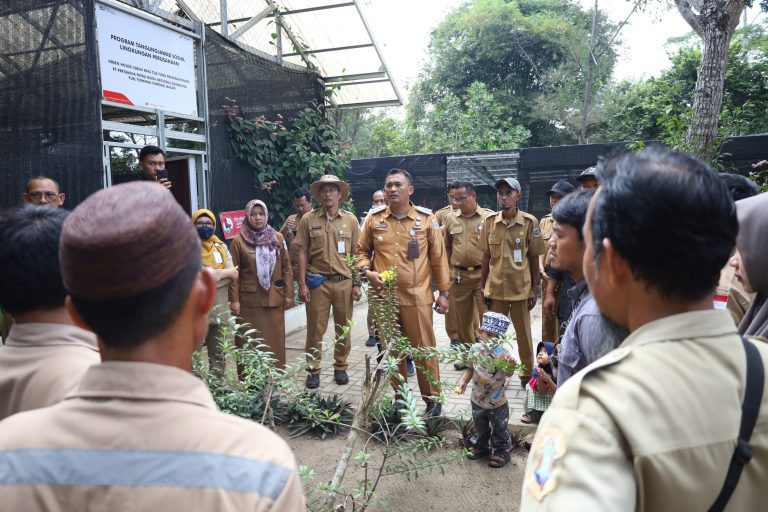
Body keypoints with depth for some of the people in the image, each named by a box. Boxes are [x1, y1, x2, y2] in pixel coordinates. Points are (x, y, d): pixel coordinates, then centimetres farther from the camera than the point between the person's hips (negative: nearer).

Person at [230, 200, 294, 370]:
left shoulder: (277, 238, 6)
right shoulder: (239, 240, -2)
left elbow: (286, 268, 7)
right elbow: (234, 273, -2)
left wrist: (289, 294, 2)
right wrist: (234, 299, -7)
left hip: (274, 299, 2)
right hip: (249, 300, -2)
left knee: (275, 340, 8)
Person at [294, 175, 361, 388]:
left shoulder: (350, 219, 4)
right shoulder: (308, 219, 0)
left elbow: (356, 254, 7)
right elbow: (302, 253, 1)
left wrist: (357, 283, 2)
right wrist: (302, 284, -4)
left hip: (344, 282, 2)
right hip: (318, 282, -1)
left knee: (343, 328, 11)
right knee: (315, 328, 5)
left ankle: (340, 366, 27)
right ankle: (313, 369, 20)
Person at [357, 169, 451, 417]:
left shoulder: (426, 219, -1)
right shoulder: (374, 219, 4)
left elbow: (439, 257, 2)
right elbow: (362, 251, 15)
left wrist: (444, 292, 1)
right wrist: (366, 271, -5)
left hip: (417, 297, -2)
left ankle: (432, 398, 22)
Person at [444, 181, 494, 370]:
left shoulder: (489, 217, -5)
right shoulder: (450, 218, 6)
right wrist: (448, 270, 12)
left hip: (483, 275, -3)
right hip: (459, 276, 4)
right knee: (462, 318, 14)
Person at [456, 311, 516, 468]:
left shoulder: (503, 351, -23)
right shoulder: (476, 348, -11)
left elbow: (509, 374, -26)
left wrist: (510, 366, -46)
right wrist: (463, 380, -9)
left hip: (497, 402, -4)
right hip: (478, 398, 4)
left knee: (500, 429, 17)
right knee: (481, 427, 26)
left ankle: (502, 451, 38)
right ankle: (482, 446, 48)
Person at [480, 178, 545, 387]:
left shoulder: (530, 222, -7)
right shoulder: (489, 221, 0)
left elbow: (534, 258, -3)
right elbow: (486, 256, 5)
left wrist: (534, 290, -2)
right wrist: (483, 286, 6)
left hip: (521, 288, -2)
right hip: (495, 287, 2)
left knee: (524, 333, 12)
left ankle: (527, 373, 30)